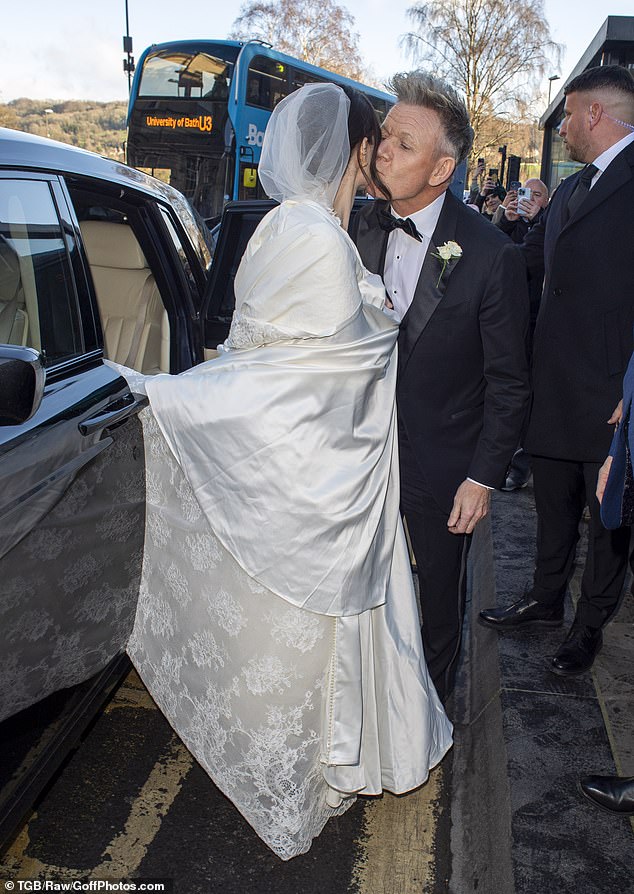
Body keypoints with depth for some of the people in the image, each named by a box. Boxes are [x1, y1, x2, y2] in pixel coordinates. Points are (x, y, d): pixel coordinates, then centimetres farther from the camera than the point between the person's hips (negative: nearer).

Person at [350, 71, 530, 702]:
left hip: (442, 468, -3)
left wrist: (483, 477, -12)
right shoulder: (361, 230, -5)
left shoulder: (490, 255, -17)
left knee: (439, 595, 17)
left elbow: (508, 382, -11)